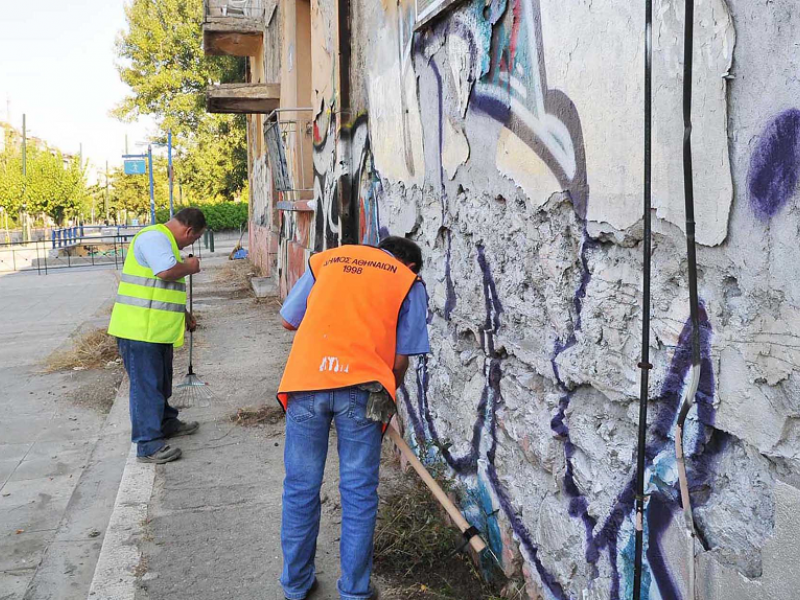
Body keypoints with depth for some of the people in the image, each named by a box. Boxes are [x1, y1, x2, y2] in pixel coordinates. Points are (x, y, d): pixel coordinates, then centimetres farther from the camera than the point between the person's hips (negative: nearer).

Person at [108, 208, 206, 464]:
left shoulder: (165, 240, 21)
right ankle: (148, 445, -1)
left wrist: (184, 316, 35)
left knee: (161, 382, 23)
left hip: (158, 331, 11)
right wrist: (190, 267, -11)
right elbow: (166, 271, -31)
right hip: (139, 331, -10)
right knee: (146, 385, -6)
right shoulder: (154, 237, -14)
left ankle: (167, 423, 39)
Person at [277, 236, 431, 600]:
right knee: (359, 493, 12)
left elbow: (288, 321, 20)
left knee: (300, 487, 14)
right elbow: (401, 359, 10)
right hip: (361, 384, -2)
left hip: (306, 380, 2)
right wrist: (387, 398, 26)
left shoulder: (326, 259, 20)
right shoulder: (409, 282, 14)